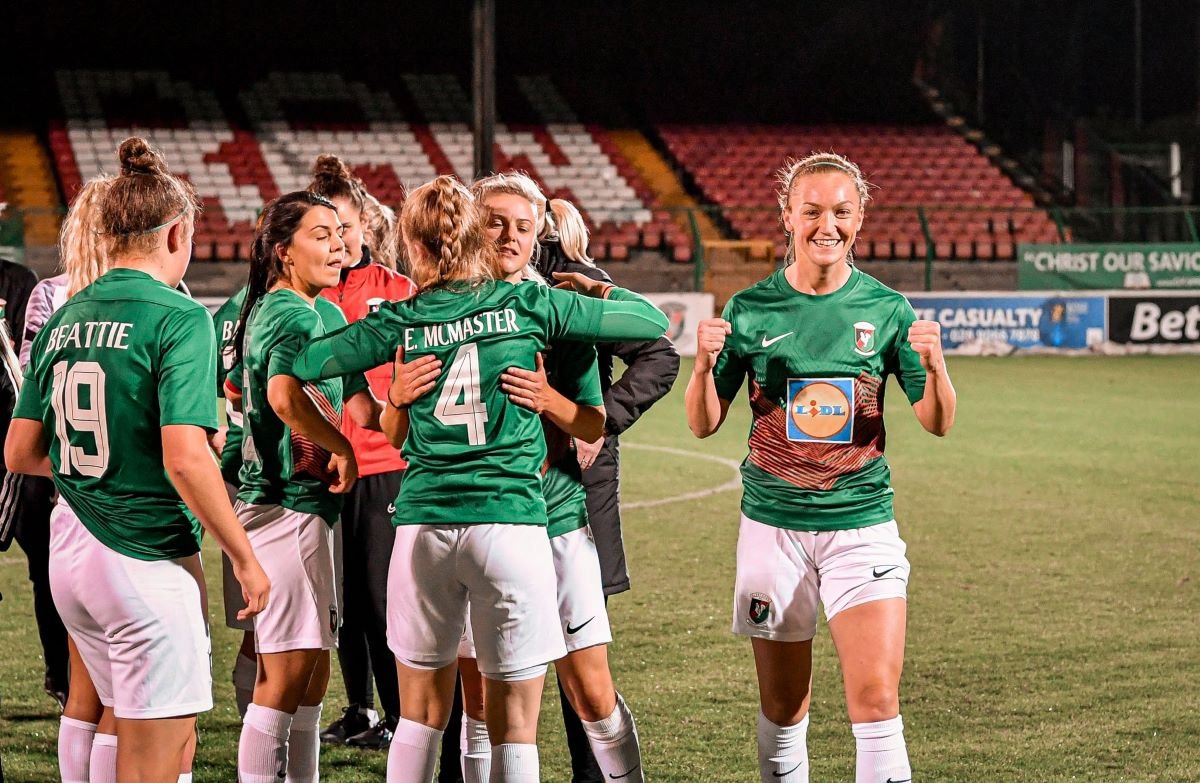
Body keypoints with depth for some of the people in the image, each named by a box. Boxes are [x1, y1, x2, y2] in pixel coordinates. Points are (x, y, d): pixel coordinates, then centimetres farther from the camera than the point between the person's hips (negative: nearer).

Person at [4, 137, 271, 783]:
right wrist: (245, 559, -12)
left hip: (70, 552, 7)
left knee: (124, 720, 21)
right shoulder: (177, 317, -12)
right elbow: (185, 458, -21)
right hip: (146, 560, -7)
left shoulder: (65, 319, 9)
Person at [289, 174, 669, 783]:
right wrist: (595, 285, 24)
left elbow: (301, 362, 11)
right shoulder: (529, 305, 1)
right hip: (511, 521, -1)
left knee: (421, 716, 15)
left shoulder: (400, 322, 4)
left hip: (424, 523, 2)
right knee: (513, 730, 4)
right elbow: (651, 322, 6)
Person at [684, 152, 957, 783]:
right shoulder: (751, 310, 0)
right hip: (774, 525, 1)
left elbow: (937, 423, 2)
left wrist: (933, 364, -19)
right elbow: (704, 424, 3)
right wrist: (704, 362, -16)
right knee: (783, 706, 9)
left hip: (861, 524, -1)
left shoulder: (885, 309, 0)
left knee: (876, 699, -11)